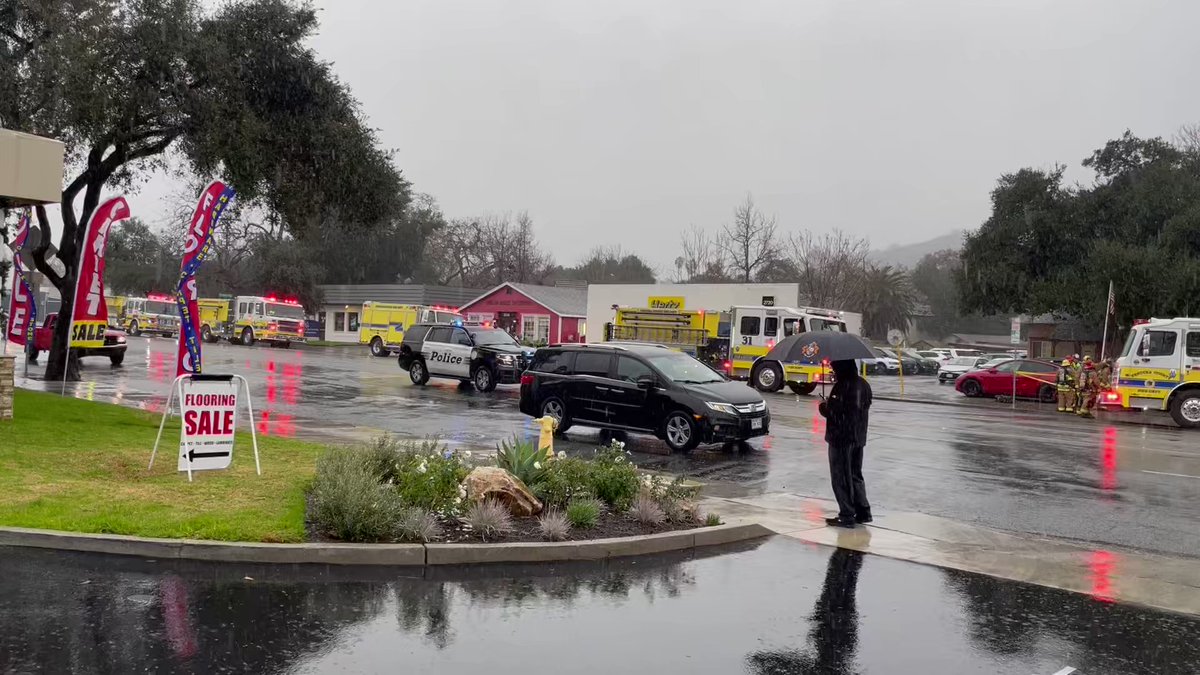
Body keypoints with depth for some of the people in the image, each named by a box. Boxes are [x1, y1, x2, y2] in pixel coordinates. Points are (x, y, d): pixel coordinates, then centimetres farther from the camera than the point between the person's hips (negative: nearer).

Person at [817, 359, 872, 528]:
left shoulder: (841, 387, -20)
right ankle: (863, 512, 21)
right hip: (859, 437, 8)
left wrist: (823, 406, 0)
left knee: (840, 477, 1)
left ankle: (847, 516, 3)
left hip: (841, 438, -8)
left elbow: (833, 411, -22)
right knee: (855, 475, 19)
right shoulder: (863, 385, 6)